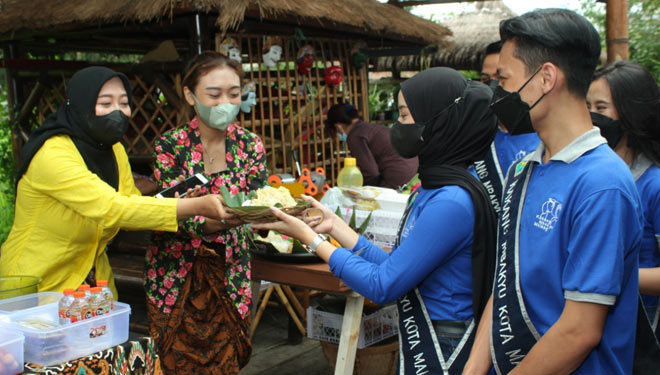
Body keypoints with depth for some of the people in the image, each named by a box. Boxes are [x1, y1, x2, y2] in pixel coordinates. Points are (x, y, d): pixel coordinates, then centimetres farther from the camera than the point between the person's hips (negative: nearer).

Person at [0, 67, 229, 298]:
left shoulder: (113, 148, 2)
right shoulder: (53, 155, -24)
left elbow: (130, 204, -2)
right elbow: (114, 209, -32)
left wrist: (183, 206, -21)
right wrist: (198, 206, -37)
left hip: (93, 281, 7)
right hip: (37, 288, -6)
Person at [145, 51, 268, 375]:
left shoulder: (250, 146, -4)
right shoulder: (170, 146, -12)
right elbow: (182, 218, -20)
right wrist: (236, 214, -39)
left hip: (229, 274, 2)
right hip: (176, 276, -2)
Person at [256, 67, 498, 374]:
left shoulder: (452, 201, -25)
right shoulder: (430, 190, 6)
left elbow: (382, 286, -21)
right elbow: (392, 266, 5)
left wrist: (310, 237, -13)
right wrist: (334, 225, 4)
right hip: (419, 347, 8)